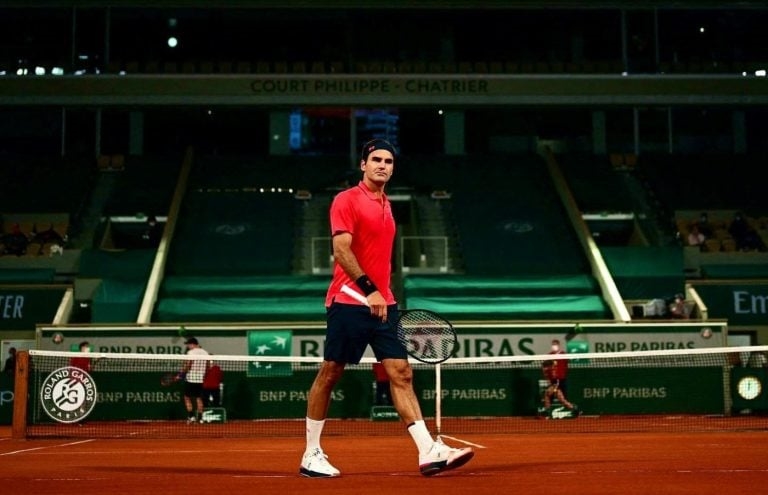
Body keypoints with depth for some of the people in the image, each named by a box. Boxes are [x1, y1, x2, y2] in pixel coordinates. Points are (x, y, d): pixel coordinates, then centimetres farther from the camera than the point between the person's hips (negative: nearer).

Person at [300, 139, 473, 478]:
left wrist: (384, 294, 18)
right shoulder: (347, 200, -6)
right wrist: (368, 289, -25)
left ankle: (429, 451, -6)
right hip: (348, 303, -7)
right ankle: (311, 455, 13)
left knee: (401, 373, -1)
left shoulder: (386, 205, 17)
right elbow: (341, 250, -17)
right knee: (329, 374, 1)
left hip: (383, 304, 7)